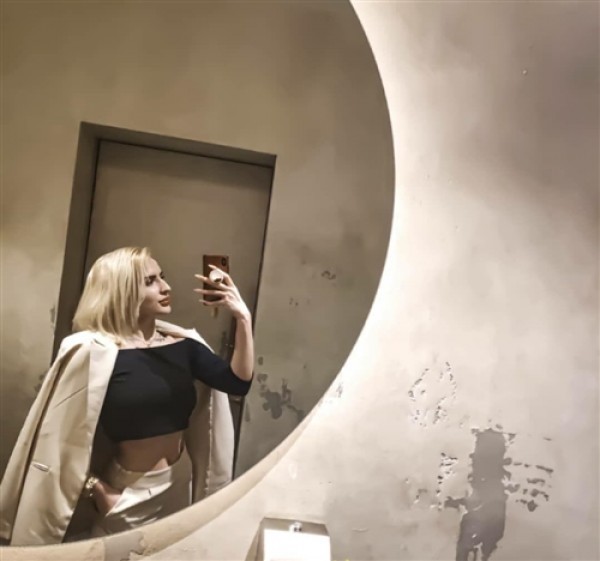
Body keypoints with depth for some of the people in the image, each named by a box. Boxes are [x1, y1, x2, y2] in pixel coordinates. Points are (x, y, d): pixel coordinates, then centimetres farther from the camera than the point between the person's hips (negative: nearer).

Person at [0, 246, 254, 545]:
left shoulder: (181, 344, -2)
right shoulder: (93, 352, -17)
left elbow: (238, 382, -9)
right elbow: (62, 437, -14)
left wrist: (243, 318, -18)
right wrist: (98, 491, -13)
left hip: (181, 483, 6)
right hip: (129, 493, -5)